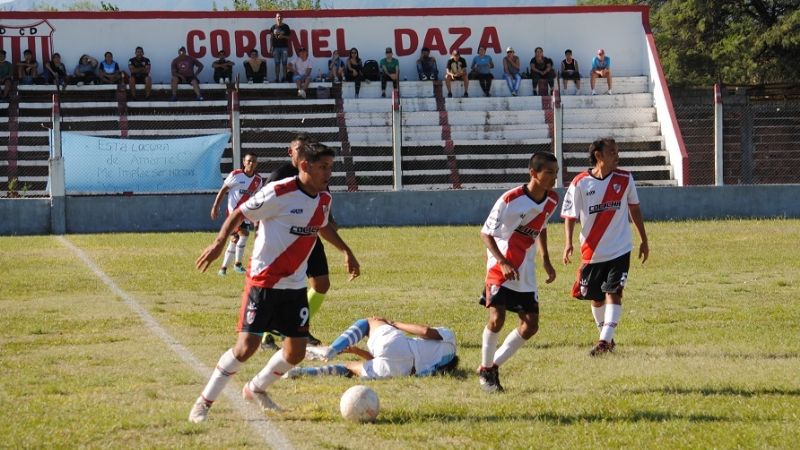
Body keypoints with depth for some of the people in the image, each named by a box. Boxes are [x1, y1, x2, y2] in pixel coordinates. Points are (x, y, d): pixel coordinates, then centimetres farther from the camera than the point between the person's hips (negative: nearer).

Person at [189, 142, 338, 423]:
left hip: (295, 286, 7)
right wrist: (220, 242, -24)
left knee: (296, 351, 5)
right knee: (246, 347, -14)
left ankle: (256, 389, 33)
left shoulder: (324, 199, 4)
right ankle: (204, 402, 2)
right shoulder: (278, 193, -18)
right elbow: (240, 213, -10)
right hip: (263, 281, -7)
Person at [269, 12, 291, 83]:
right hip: (276, 47, 1)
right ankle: (277, 78, 4)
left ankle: (284, 78, 1)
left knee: (284, 63, -3)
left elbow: (289, 36, 5)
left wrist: (283, 36, -14)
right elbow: (271, 38, 10)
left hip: (284, 47, -1)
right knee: (277, 63, 2)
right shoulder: (273, 27, 7)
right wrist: (271, 47, 4)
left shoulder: (285, 27, 4)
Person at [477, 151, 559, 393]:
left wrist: (546, 260, 13)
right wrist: (503, 262, -24)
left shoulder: (552, 200, -1)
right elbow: (486, 232, -13)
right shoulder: (510, 200, -20)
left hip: (526, 272, 6)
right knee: (497, 318, -18)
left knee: (530, 325, 0)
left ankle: (494, 365, 15)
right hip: (501, 267, -6)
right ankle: (485, 370, 3)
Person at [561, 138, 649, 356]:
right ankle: (606, 337, 29)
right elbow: (570, 215, -3)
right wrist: (568, 242, -17)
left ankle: (605, 341, -17)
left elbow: (634, 208, 12)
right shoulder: (580, 183, -8)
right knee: (596, 298, 10)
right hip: (592, 253, 0)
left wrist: (644, 240, 16)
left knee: (613, 293, -13)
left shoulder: (625, 179, -1)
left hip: (619, 250, 0)